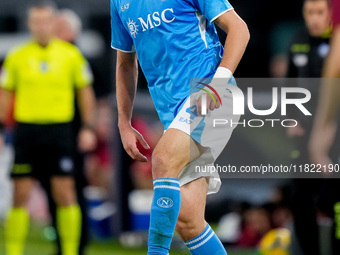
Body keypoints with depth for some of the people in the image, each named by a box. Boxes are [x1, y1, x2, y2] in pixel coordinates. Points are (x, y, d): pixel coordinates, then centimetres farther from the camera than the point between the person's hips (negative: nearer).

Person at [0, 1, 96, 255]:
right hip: (27, 128, 1)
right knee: (20, 195, -1)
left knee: (65, 194, -4)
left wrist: (88, 128, 2)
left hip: (59, 129, -1)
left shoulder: (70, 54, 3)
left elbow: (85, 91, 9)